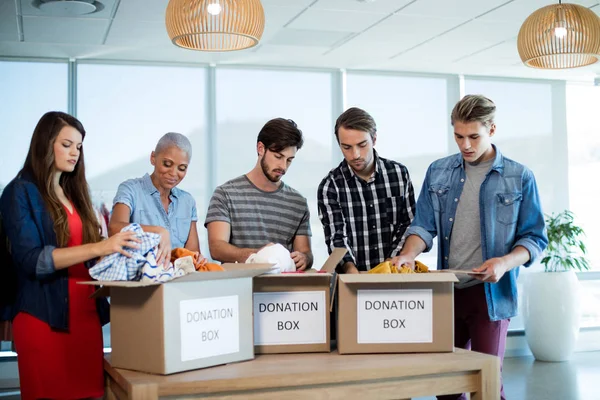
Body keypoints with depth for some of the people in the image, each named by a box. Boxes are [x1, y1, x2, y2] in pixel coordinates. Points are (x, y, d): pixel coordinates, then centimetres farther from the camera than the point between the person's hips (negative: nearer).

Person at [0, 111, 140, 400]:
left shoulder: (73, 192, 15)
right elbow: (30, 259, -17)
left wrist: (115, 249, -1)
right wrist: (99, 248, -25)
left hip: (86, 311, 6)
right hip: (44, 316, -6)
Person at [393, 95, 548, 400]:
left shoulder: (519, 177, -3)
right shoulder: (438, 172, 6)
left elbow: (534, 237, -1)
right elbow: (424, 225, 5)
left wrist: (505, 263, -20)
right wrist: (409, 254, -15)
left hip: (491, 292, -3)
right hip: (447, 290, 3)